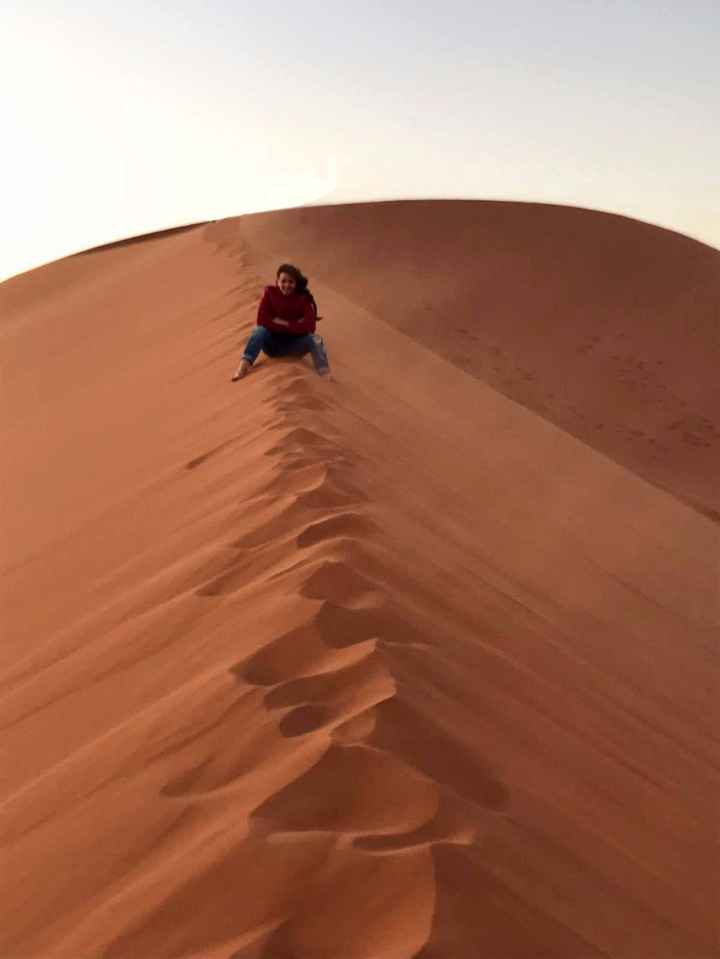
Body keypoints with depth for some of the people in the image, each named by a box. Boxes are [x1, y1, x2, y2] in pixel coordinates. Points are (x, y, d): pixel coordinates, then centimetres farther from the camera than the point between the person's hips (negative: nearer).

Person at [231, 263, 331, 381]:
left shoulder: (303, 297, -11)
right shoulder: (270, 293, -10)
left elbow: (309, 327, -22)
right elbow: (262, 320, -20)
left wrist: (283, 323, -22)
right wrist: (294, 325, -23)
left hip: (295, 345, 0)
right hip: (273, 344, 0)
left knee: (313, 338, -27)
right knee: (260, 330, -28)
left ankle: (326, 376, -43)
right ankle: (243, 366, -44)